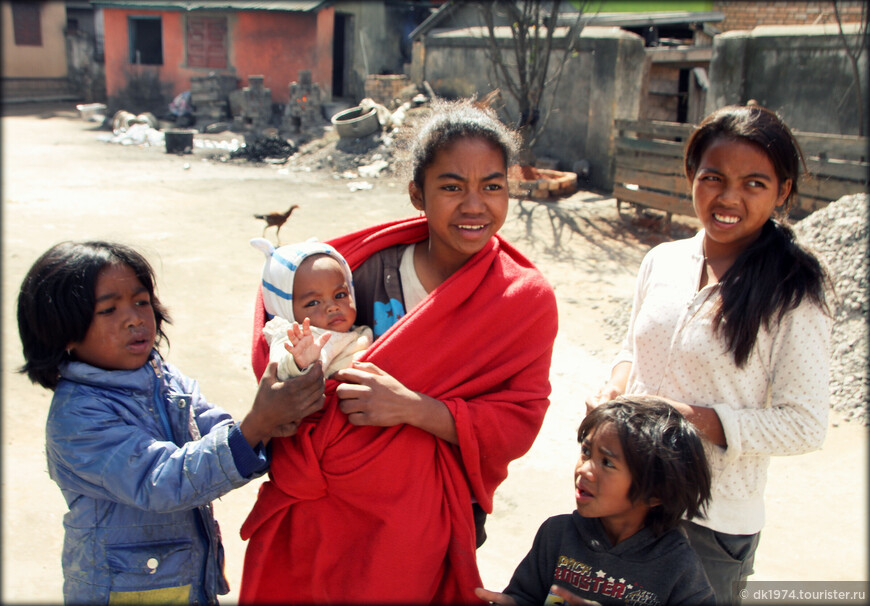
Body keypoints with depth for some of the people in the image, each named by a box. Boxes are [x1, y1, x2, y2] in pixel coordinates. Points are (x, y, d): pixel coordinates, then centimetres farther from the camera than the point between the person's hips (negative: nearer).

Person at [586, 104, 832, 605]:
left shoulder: (793, 296, -14)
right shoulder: (662, 262, 1)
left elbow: (805, 424, -14)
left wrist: (691, 419, -24)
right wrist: (617, 390, -7)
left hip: (713, 525, -4)